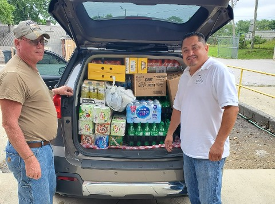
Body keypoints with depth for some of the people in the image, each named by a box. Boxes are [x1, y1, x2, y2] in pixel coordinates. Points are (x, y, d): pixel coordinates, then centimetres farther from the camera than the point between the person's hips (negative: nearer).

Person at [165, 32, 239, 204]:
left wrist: (219, 143, -27)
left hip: (209, 152, -8)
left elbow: (232, 108, -24)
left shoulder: (218, 71, -16)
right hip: (188, 149, 8)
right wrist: (170, 133, 22)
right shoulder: (185, 76, 10)